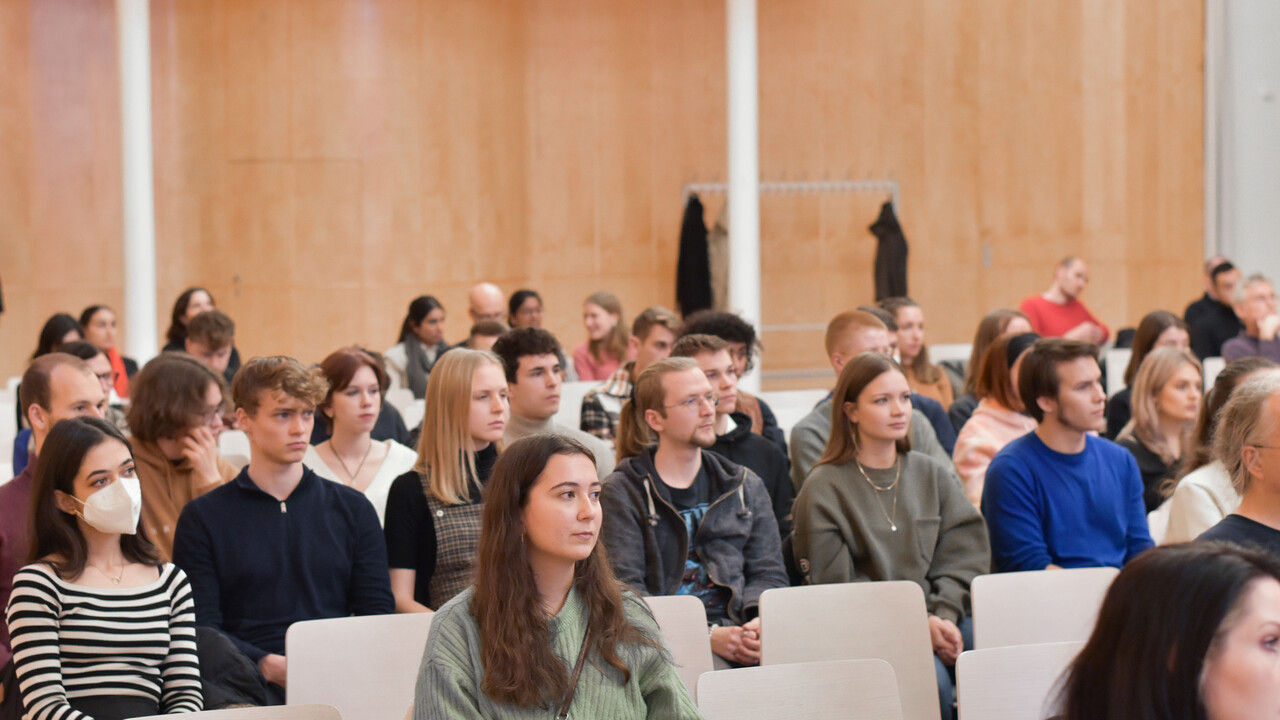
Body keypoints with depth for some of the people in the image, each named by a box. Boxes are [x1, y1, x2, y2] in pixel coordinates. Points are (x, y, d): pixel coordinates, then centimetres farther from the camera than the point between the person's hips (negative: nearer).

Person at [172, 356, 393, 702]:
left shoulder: (352, 509, 18)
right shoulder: (204, 517, 11)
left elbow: (377, 611, 13)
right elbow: (201, 629, 3)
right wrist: (269, 666, -15)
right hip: (254, 686, -1)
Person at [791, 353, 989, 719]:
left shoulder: (936, 476, 16)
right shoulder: (823, 490, 1)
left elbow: (964, 558, 9)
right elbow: (835, 584, -5)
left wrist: (944, 616, -11)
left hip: (942, 620, 4)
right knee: (930, 677, -33)